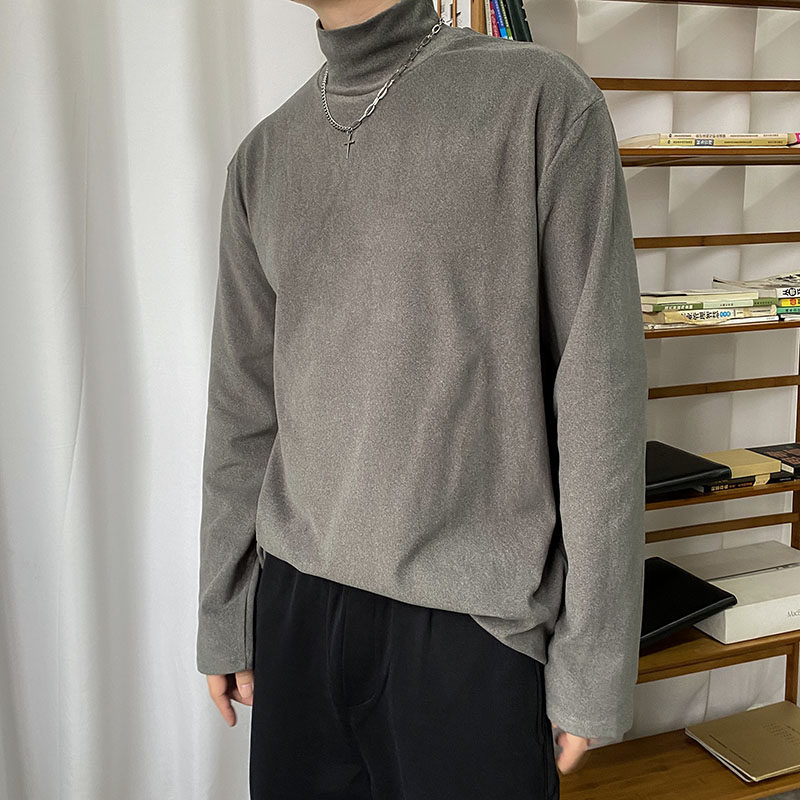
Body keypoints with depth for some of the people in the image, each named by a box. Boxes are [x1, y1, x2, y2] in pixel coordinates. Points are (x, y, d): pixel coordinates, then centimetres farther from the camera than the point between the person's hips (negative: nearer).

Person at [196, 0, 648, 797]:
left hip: (475, 617, -4)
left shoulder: (545, 101, -6)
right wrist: (223, 618, 12)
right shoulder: (264, 157, 9)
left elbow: (599, 398, -9)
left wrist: (592, 659, -9)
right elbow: (242, 407, 11)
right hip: (294, 606, 4)